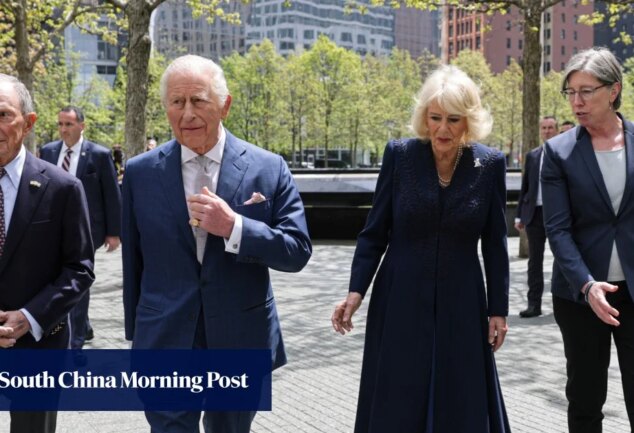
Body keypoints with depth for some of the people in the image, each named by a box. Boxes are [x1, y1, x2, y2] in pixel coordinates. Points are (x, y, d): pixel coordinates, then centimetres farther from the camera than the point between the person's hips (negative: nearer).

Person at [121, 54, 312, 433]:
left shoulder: (268, 169, -4)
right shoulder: (141, 172, 0)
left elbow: (298, 252, -7)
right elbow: (133, 261, 7)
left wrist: (234, 227, -21)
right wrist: (137, 333, 12)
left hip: (240, 343, 1)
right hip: (165, 344, 0)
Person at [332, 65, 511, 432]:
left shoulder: (490, 164, -5)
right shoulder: (399, 155, -6)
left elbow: (495, 243, 1)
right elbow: (375, 232, -2)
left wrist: (498, 309, 2)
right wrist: (356, 290, -10)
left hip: (461, 305, 1)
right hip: (401, 302, 0)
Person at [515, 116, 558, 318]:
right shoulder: (532, 156, 11)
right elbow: (524, 187, 12)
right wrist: (520, 215, 7)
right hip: (534, 213, 3)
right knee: (535, 261, 4)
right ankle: (534, 304, 7)